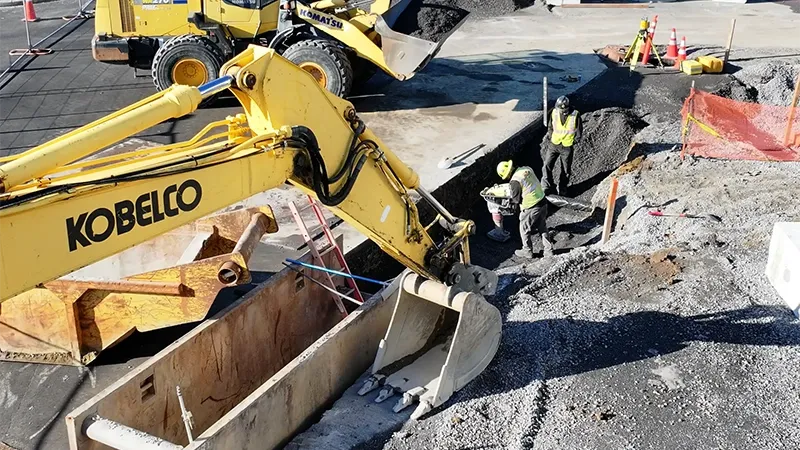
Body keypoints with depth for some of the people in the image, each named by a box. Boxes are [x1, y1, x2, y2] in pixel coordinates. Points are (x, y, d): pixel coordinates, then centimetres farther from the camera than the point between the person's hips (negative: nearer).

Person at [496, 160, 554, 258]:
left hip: (531, 208, -7)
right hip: (543, 202, 7)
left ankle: (527, 251, 28)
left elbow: (517, 199, -12)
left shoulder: (514, 182, -20)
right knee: (542, 228, 22)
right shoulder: (526, 169, 1)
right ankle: (549, 250, 28)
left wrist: (511, 201, 11)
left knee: (525, 230, 15)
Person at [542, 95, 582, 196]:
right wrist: (549, 138, 3)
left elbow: (579, 132, -3)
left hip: (567, 147, -2)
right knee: (547, 166, -6)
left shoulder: (575, 115, -14)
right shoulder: (554, 113, -7)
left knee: (566, 170, 9)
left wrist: (573, 141, -4)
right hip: (553, 145, 2)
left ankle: (561, 189, 25)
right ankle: (546, 188, 1)